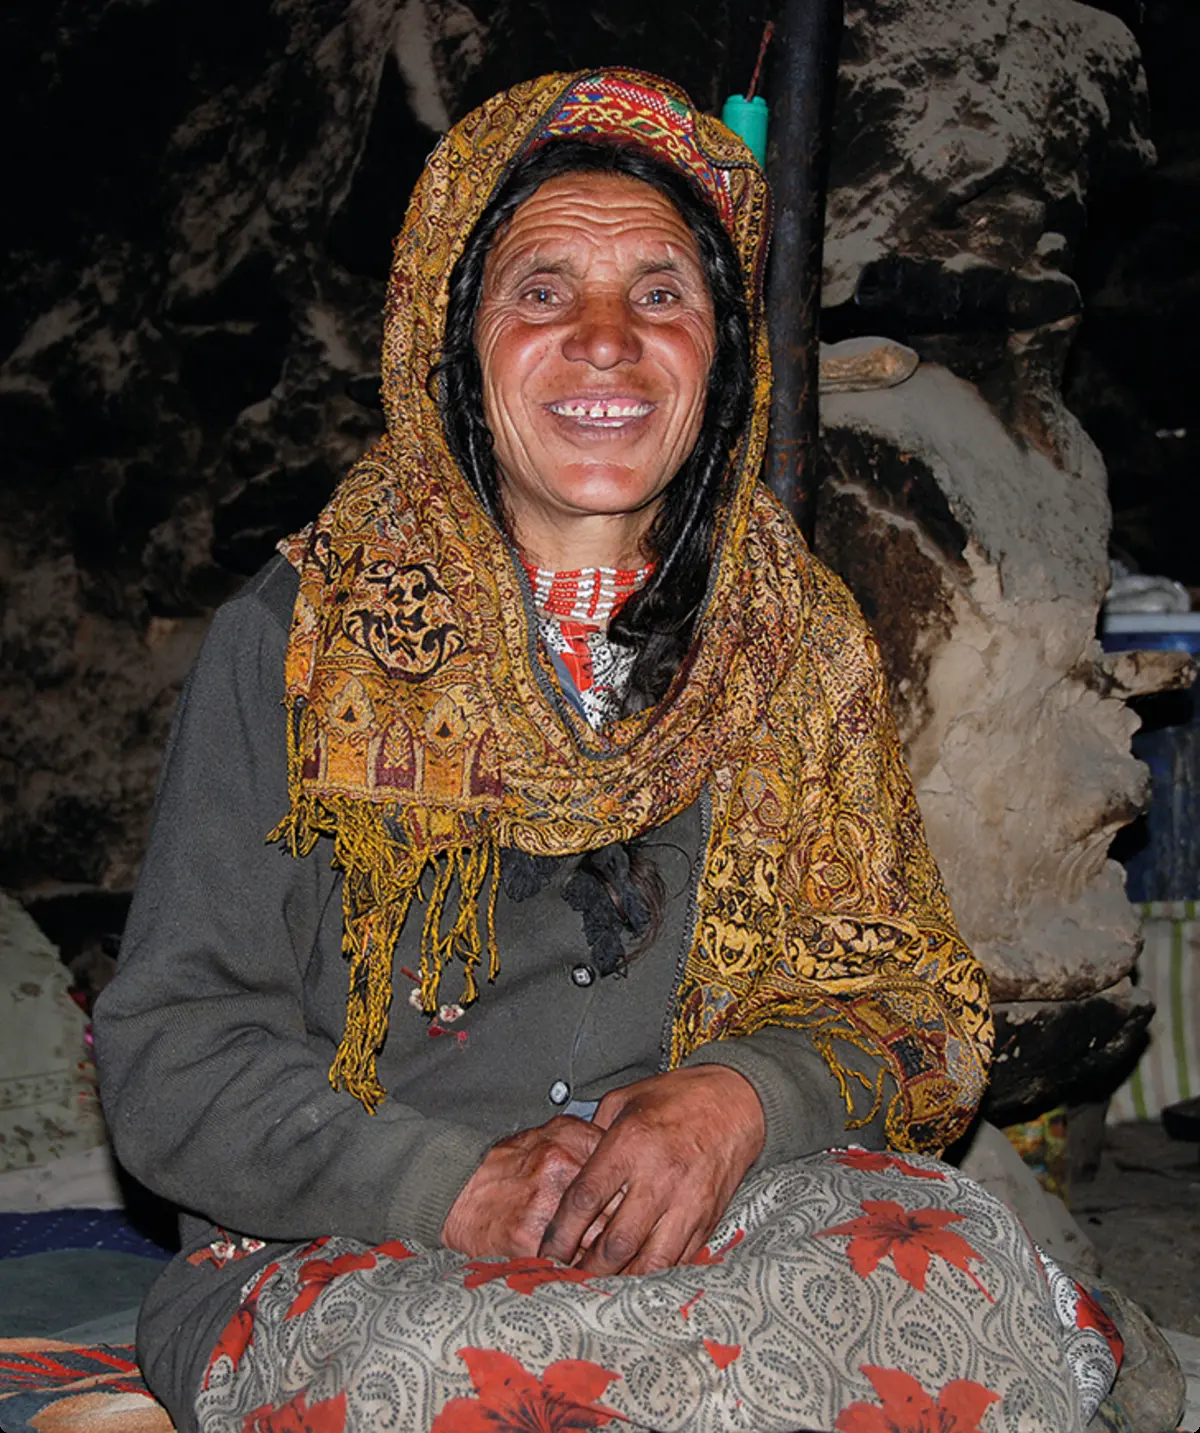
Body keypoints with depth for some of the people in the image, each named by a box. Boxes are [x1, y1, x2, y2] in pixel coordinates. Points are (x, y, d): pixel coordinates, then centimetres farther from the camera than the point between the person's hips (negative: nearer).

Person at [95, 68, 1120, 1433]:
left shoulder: (801, 651, 7)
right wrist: (460, 1183, -20)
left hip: (712, 1218, 3)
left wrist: (742, 1096, -16)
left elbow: (901, 1003, 7)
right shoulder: (297, 642, -1)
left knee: (955, 1266, -27)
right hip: (350, 1260, -2)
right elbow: (167, 1054, -4)